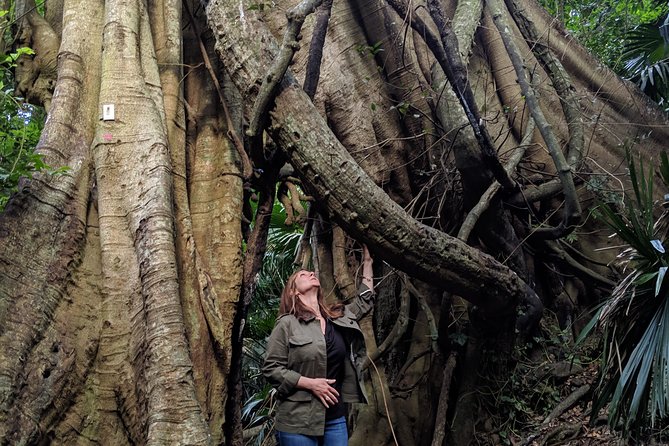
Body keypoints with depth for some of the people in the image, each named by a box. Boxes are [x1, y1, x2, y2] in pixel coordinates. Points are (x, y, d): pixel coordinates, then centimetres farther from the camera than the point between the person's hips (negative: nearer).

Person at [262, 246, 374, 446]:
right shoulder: (287, 324, -4)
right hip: (298, 422, -5)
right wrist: (310, 384, -15)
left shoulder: (339, 318, 12)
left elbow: (365, 299, 27)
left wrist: (367, 259, 26)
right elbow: (271, 368, -7)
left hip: (336, 419, 5)